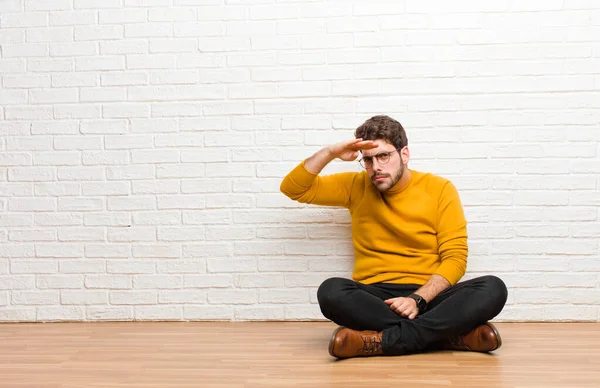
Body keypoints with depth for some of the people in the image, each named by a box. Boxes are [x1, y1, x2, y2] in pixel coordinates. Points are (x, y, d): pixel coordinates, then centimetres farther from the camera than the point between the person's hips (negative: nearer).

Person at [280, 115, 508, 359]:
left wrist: (418, 299, -18)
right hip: (373, 298, 1)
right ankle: (456, 335, -31)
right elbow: (293, 189, 10)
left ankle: (383, 340, -34)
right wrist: (330, 153, -5)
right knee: (331, 291, -33)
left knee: (493, 288, -27)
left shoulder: (440, 189, 4)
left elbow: (455, 257, -2)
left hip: (429, 296, -1)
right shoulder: (356, 186, 11)